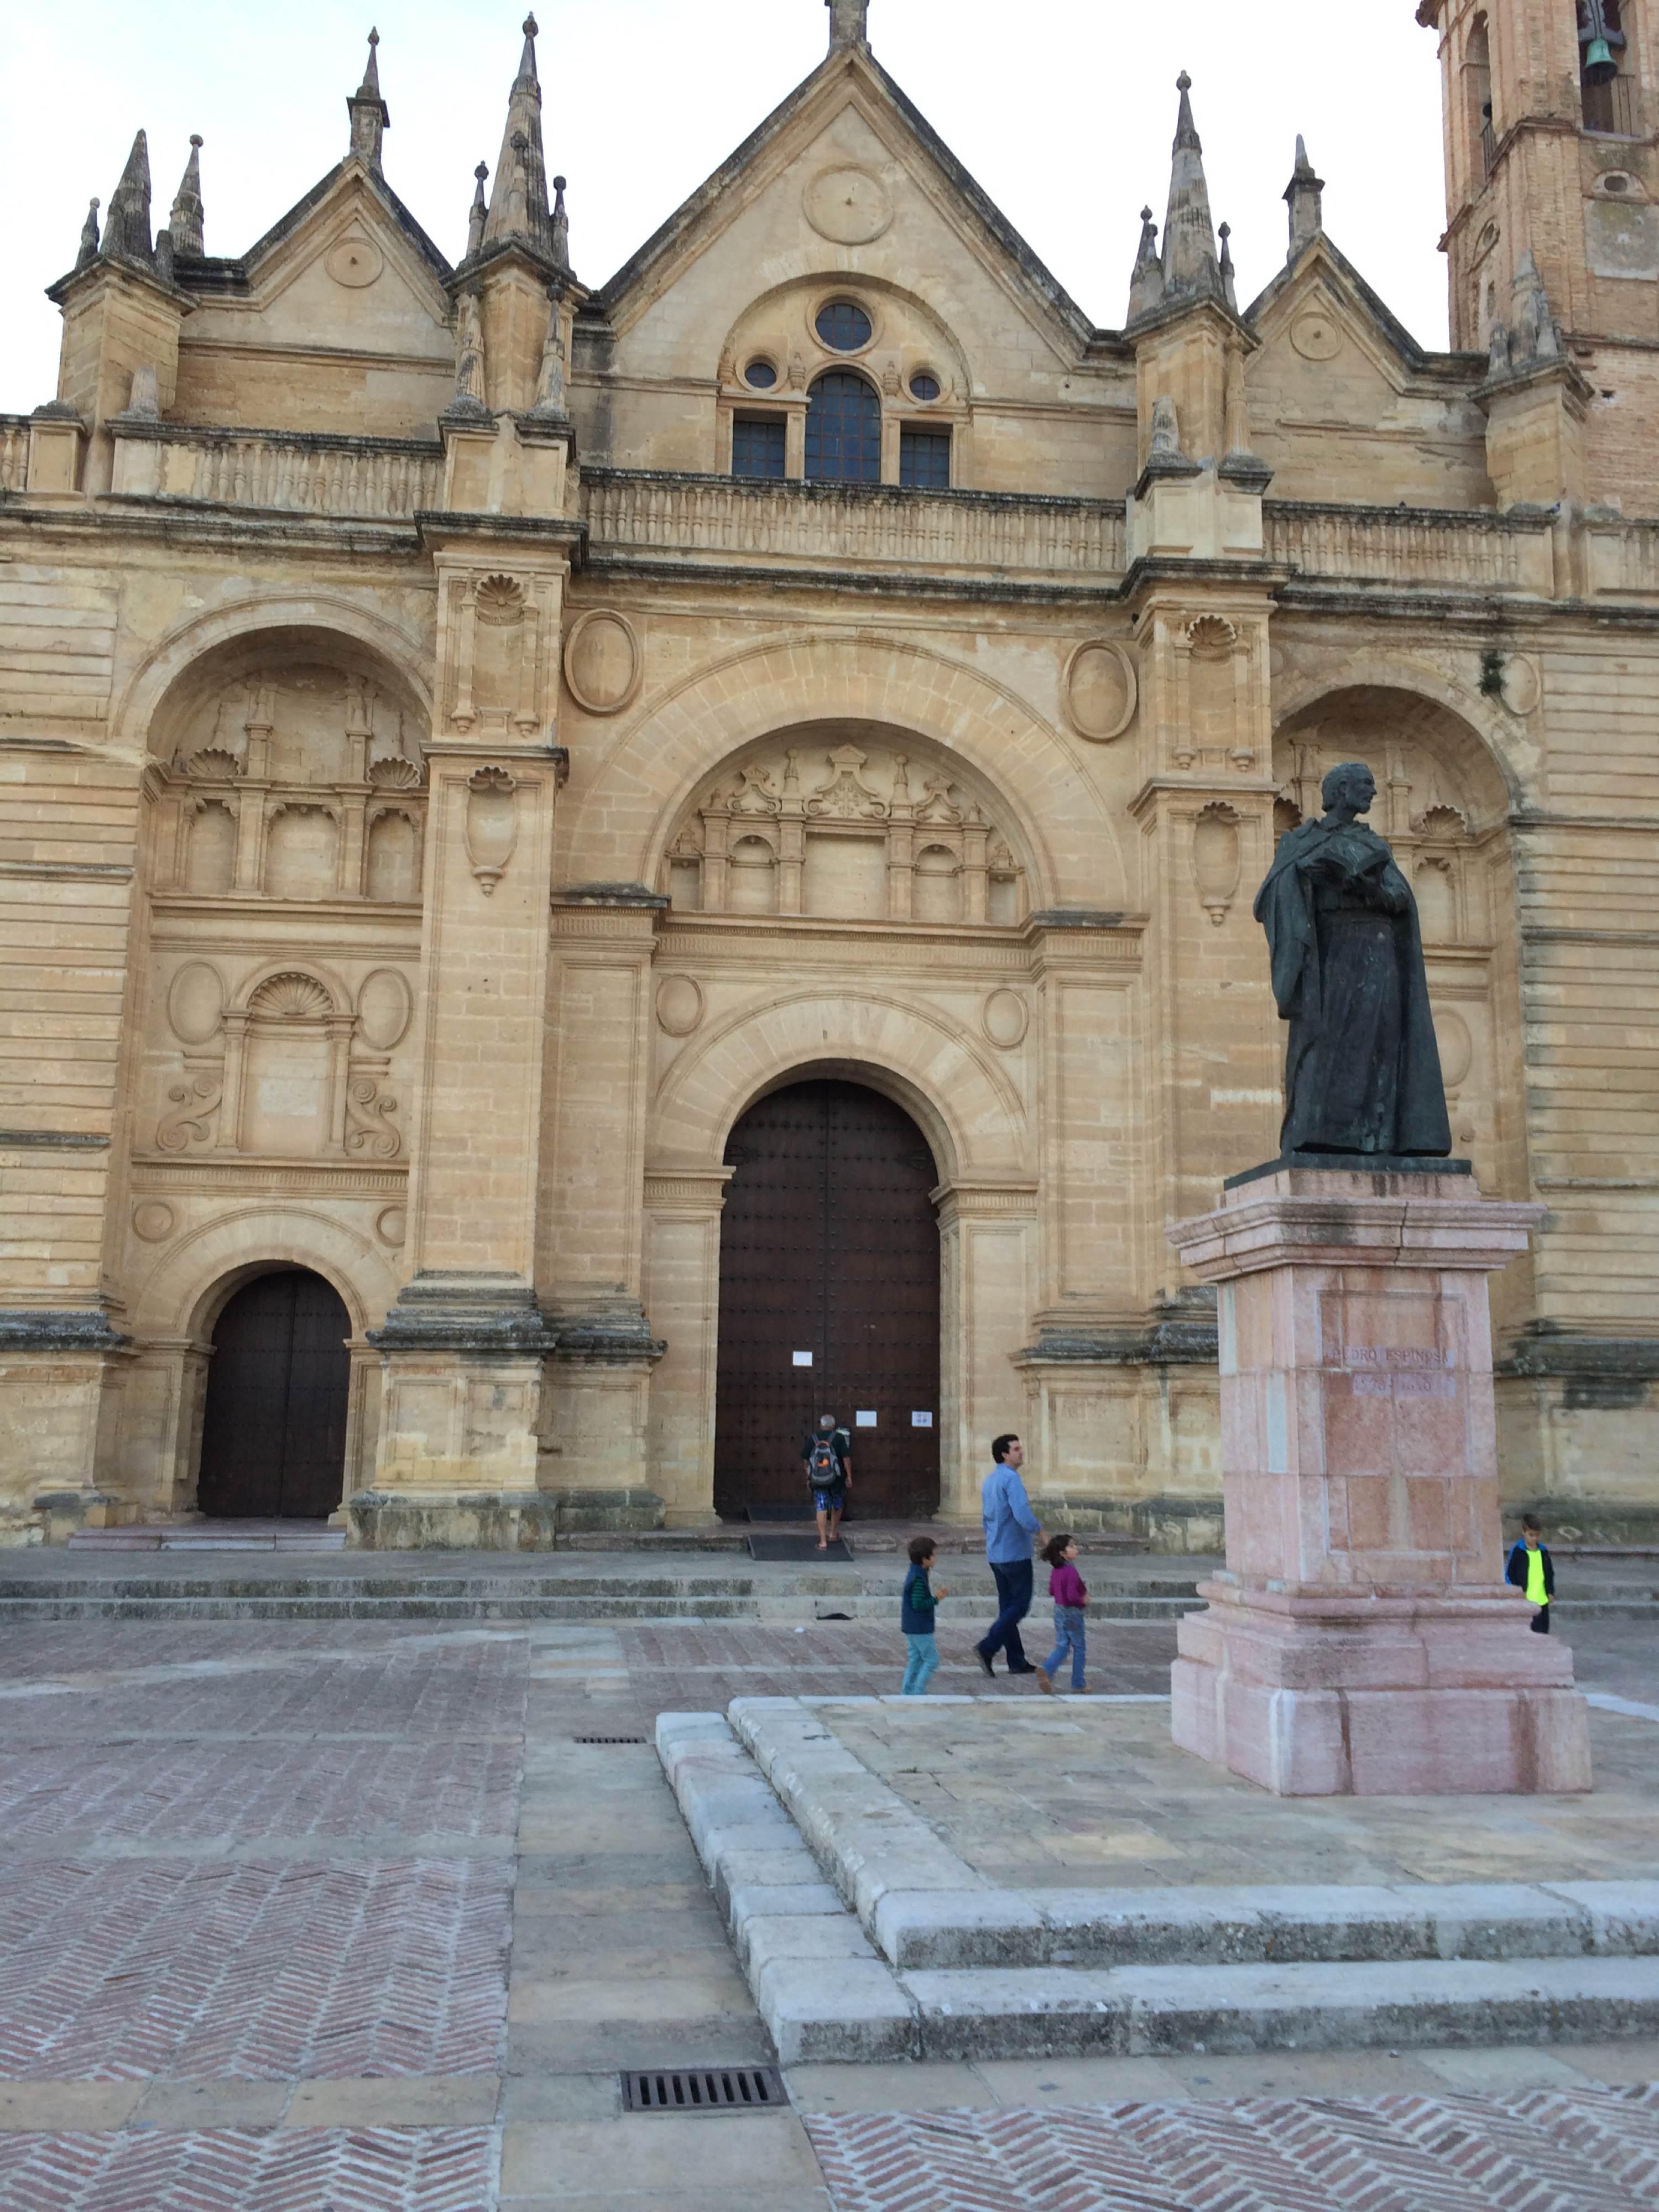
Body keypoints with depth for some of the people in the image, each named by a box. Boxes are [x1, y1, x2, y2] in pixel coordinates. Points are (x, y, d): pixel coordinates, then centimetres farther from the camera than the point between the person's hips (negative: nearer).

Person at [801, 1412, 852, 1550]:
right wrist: (849, 1476, -4)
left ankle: (823, 1542, -5)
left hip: (818, 1480, 1)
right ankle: (833, 1534, 34)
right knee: (837, 1506, 22)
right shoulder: (839, 1438, -6)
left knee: (821, 1508, 2)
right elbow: (846, 1458, -11)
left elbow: (805, 1459, 4)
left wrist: (809, 1476, 16)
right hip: (837, 1478, 0)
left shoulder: (812, 1438, 0)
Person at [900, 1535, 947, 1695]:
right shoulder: (919, 1579, -21)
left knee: (916, 1660, 15)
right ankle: (918, 1693, -2)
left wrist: (936, 1595, 10)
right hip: (920, 1628, -10)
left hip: (911, 1628, 10)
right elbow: (918, 1605, -24)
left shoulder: (914, 1574, 11)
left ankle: (907, 1693, 17)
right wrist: (936, 1598, -16)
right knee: (931, 1660, -3)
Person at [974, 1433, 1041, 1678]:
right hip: (1015, 1554, -9)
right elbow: (1022, 1513, -28)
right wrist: (1039, 1530, -13)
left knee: (1008, 1607, 11)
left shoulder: (988, 1481, 14)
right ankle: (988, 1647, -10)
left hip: (996, 1555, 9)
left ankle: (1017, 1661, 14)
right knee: (1019, 1606, -2)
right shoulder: (1011, 1479, -16)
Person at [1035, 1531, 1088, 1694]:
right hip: (1072, 1613, -7)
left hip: (1059, 1611, 7)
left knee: (1062, 1646, 13)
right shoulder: (1071, 1571, -22)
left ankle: (1046, 1670, -9)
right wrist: (1083, 1601, -11)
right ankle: (1078, 1683, 17)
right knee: (1079, 1648, 9)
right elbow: (1072, 1595, -30)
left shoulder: (1056, 1571, 4)